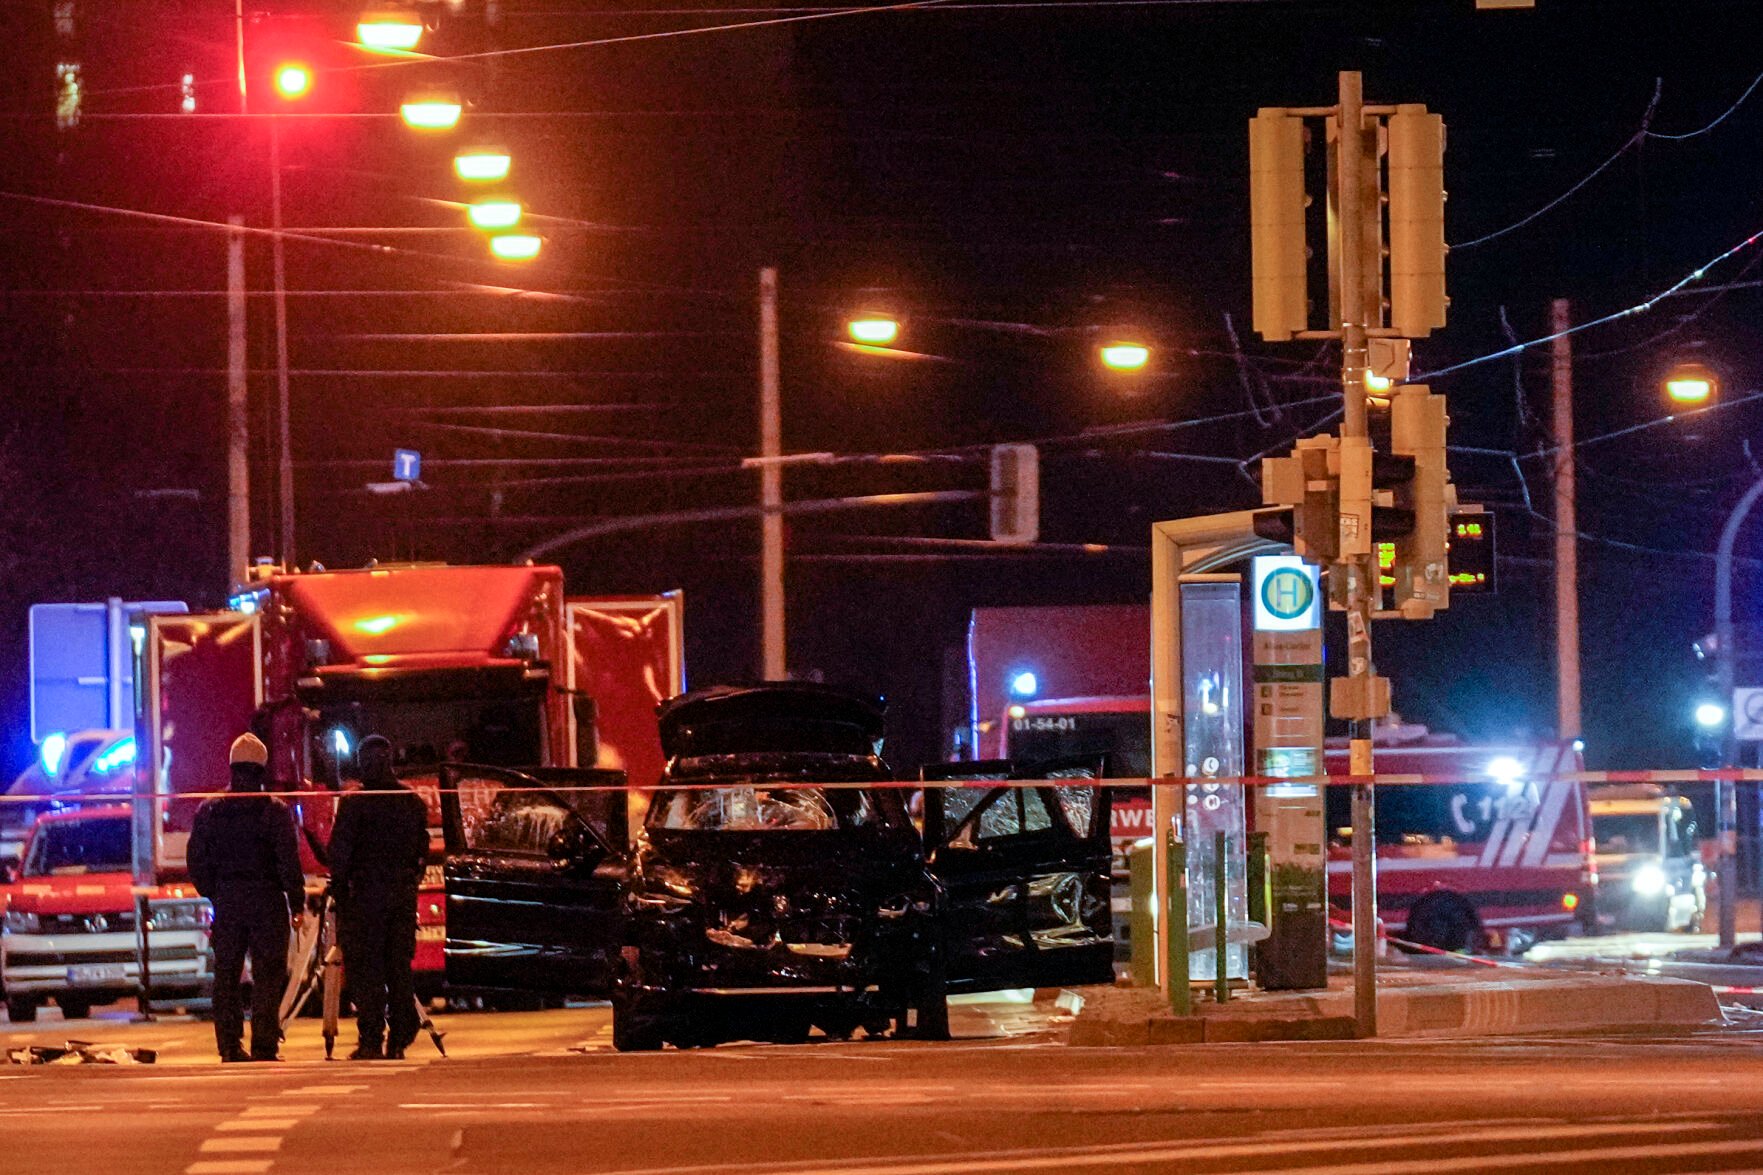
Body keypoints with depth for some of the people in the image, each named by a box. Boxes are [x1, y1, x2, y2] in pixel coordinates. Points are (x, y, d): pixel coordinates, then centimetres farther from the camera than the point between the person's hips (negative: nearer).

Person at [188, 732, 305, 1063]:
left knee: (226, 976, 9)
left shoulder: (209, 810, 3)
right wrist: (297, 903, -1)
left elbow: (196, 861, 6)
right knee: (267, 977, 0)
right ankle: (264, 1047, -5)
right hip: (266, 900, -3)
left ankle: (230, 1046, 7)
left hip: (226, 900, 3)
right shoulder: (275, 811, -7)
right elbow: (289, 861, -9)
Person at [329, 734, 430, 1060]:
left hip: (366, 890, -5)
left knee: (366, 970, -2)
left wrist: (338, 887, 1)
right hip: (404, 892, 5)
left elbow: (340, 850, -8)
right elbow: (422, 849, 12)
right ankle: (400, 1039, 6)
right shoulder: (414, 802, 8)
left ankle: (372, 1040, -7)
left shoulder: (354, 803, -8)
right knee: (399, 966, 9)